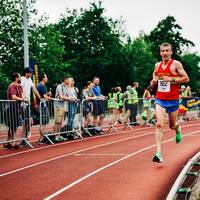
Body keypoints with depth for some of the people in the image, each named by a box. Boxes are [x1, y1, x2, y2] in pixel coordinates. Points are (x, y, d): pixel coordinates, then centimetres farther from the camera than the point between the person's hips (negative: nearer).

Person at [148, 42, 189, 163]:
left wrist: (171, 79, -19)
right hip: (160, 99, 2)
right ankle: (159, 153, -18)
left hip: (173, 100, -2)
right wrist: (153, 83, 2)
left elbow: (186, 78, -9)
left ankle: (178, 130, 53)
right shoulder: (157, 65, 7)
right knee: (159, 124, -14)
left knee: (172, 125, 13)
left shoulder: (176, 64, -7)